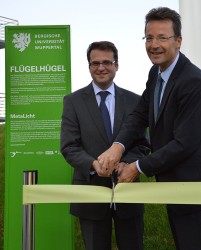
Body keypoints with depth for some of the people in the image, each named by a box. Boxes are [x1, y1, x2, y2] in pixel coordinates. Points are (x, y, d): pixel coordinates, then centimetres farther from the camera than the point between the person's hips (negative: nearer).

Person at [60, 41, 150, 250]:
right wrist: (93, 164, -23)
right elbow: (68, 147, -5)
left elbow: (142, 144, 4)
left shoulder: (134, 101, 4)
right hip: (91, 190, -1)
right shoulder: (73, 101, -1)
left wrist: (126, 163, -17)